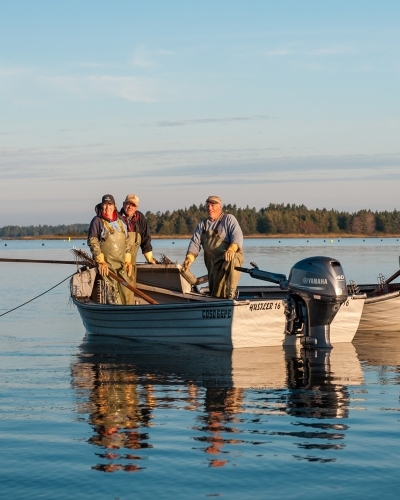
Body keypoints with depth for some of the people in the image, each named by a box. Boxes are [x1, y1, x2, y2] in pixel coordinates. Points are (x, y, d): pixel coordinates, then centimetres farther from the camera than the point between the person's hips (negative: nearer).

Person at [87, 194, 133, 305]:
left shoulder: (121, 222, 16)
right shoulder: (97, 221, 0)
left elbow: (126, 242, 20)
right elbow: (92, 241, -6)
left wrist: (128, 261, 9)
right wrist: (100, 261, -13)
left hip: (122, 264, 5)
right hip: (106, 264, -5)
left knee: (127, 292, 1)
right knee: (113, 292, -13)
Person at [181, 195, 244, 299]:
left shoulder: (228, 219, 6)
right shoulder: (202, 225, 20)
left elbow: (237, 236, -10)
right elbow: (195, 243, 10)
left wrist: (232, 249, -31)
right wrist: (189, 258, -10)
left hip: (231, 257, -5)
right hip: (212, 265, 5)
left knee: (231, 261, -40)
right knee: (214, 293, -3)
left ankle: (229, 294, -36)